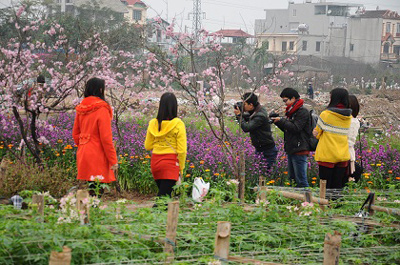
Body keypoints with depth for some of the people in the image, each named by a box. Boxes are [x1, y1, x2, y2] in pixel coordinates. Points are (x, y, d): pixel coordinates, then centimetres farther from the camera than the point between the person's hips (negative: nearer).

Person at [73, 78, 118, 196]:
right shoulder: (101, 109, -12)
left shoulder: (81, 109, 9)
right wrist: (113, 160, -8)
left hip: (83, 154, 7)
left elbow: (75, 134, 17)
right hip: (97, 155, -7)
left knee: (91, 187, 12)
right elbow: (106, 137, -13)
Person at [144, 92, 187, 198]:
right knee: (164, 196, -7)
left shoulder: (153, 124, 2)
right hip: (171, 162, -5)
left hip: (155, 162, 5)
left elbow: (147, 146, 11)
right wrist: (181, 168, 2)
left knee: (164, 194, 19)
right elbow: (182, 150, -9)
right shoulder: (178, 124, -10)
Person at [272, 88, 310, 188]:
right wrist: (277, 122, 4)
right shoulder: (291, 112, 18)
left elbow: (295, 128, -21)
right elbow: (287, 129, 20)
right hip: (291, 150, 10)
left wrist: (281, 120, -15)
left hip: (299, 150, -10)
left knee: (301, 180, -9)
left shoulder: (303, 112, -11)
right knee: (292, 178, 15)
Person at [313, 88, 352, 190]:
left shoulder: (325, 115, -10)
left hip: (327, 156, -4)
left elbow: (317, 133, 0)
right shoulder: (349, 117, 3)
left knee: (325, 188, 1)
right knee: (338, 187, 9)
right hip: (343, 156, 4)